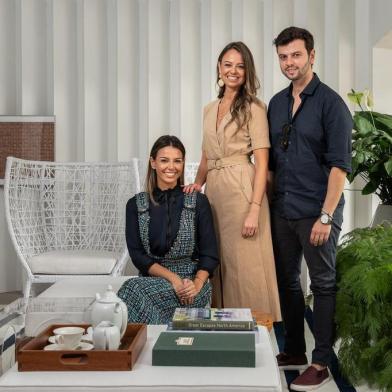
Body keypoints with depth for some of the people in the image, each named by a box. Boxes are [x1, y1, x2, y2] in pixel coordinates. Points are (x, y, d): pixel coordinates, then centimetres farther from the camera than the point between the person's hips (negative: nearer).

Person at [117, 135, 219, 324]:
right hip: (152, 279, 2)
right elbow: (137, 255, 1)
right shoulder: (135, 205, 9)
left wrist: (197, 284, -17)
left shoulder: (198, 202, 6)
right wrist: (173, 278, -14)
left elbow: (209, 254, 2)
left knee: (136, 288, -30)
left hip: (192, 282, -2)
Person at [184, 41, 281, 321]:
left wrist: (254, 210, -17)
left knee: (245, 265, -3)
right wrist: (198, 183, 2)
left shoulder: (254, 108, -4)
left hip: (242, 189, -6)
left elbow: (262, 163, -9)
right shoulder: (210, 109, 16)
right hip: (214, 191, 6)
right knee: (219, 264, 10)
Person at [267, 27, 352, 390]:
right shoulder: (276, 103, 11)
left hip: (315, 212, -6)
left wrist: (326, 216, -17)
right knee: (287, 281, 14)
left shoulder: (330, 102, -8)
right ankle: (294, 351, 29)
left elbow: (339, 165, -13)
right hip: (281, 210, 7)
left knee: (323, 285, 4)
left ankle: (320, 363, 13)